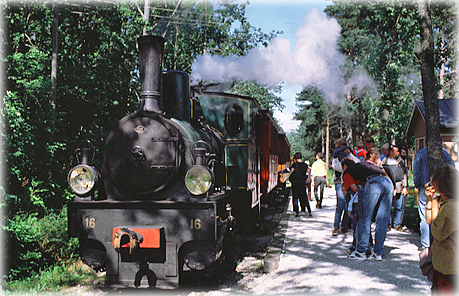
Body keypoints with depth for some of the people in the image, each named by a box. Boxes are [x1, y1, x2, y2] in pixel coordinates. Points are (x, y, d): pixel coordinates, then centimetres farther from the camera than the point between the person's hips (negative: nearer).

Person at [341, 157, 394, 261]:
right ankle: (378, 253, 17)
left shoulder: (347, 172, 22)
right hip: (388, 182, 6)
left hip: (373, 183, -6)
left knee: (365, 219, 4)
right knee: (382, 221, 11)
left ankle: (361, 252, 8)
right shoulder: (366, 163, 39)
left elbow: (355, 188, 6)